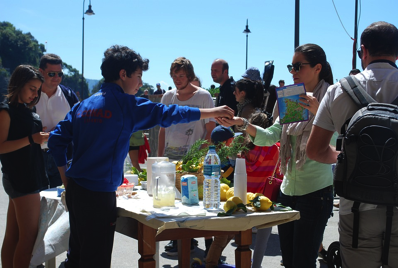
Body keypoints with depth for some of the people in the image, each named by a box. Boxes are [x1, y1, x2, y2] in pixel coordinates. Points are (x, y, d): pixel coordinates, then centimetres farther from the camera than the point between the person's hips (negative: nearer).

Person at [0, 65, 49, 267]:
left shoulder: (25, 110, 16)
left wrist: (42, 137, 5)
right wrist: (31, 139, -24)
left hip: (29, 178, 9)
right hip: (21, 179, -9)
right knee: (28, 237, -8)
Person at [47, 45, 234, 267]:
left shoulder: (83, 105, 10)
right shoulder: (126, 104, -10)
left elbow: (56, 140, 10)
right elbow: (168, 114, -7)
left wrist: (66, 179, 16)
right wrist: (213, 112, 1)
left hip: (75, 189, 8)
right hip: (100, 193, -8)